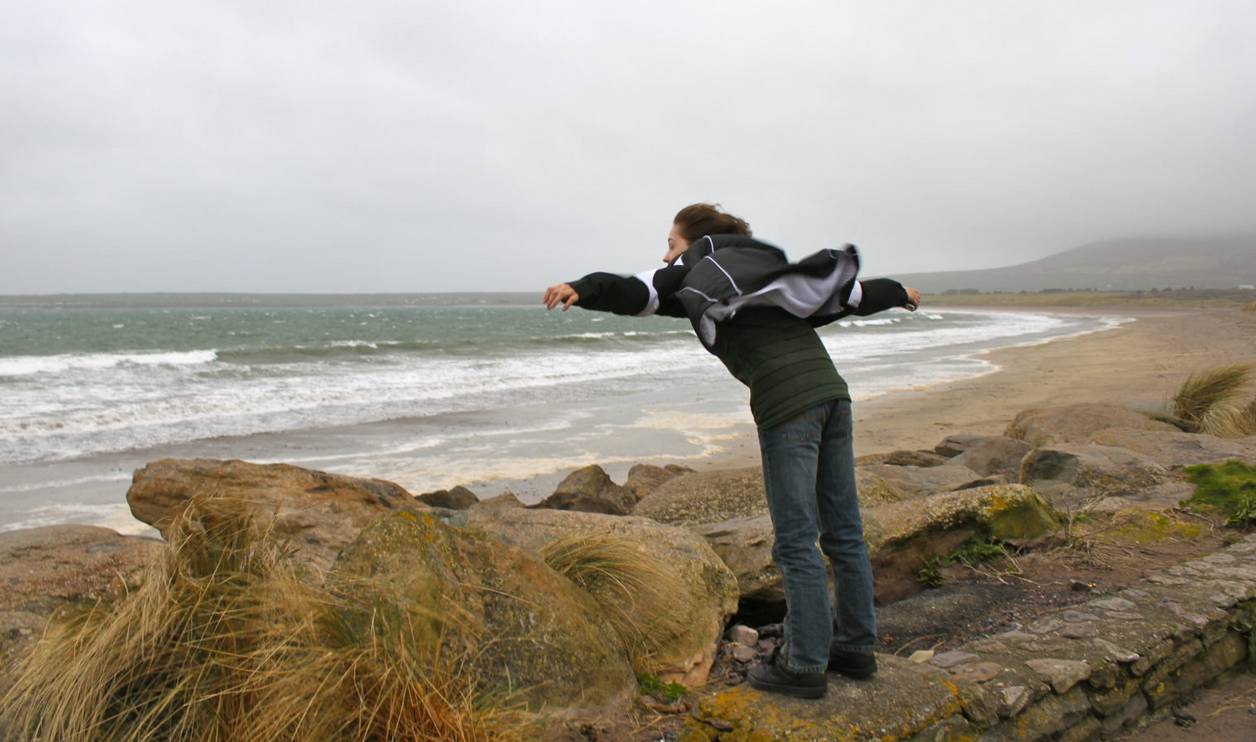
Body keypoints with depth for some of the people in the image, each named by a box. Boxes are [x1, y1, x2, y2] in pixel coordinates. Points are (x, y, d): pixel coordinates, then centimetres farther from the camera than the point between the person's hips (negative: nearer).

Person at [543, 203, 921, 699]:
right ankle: (855, 645, 26)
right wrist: (897, 293, 48)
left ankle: (805, 665, 7)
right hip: (831, 391, 8)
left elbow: (641, 293, -13)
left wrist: (583, 290, -27)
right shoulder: (771, 269, 27)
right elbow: (847, 293, 32)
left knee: (796, 541, -1)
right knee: (843, 531, 14)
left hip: (786, 403, -8)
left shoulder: (695, 272, 8)